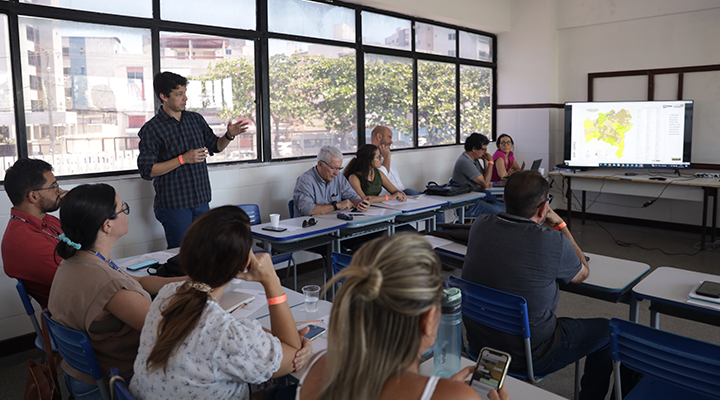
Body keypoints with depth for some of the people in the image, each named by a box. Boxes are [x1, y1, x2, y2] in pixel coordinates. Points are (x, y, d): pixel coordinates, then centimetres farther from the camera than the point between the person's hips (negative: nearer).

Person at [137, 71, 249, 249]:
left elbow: (215, 146, 19)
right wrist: (183, 159, -20)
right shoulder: (151, 129, -9)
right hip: (174, 204, -5)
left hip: (201, 200, 5)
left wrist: (229, 135, -1)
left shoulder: (196, 119, 8)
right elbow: (147, 171, -14)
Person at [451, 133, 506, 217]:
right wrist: (491, 162, -10)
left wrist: (486, 161, 6)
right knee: (500, 213, -24)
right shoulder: (465, 162, -19)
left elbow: (484, 179, 15)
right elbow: (485, 184, -18)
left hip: (479, 197, 10)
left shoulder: (474, 159, 12)